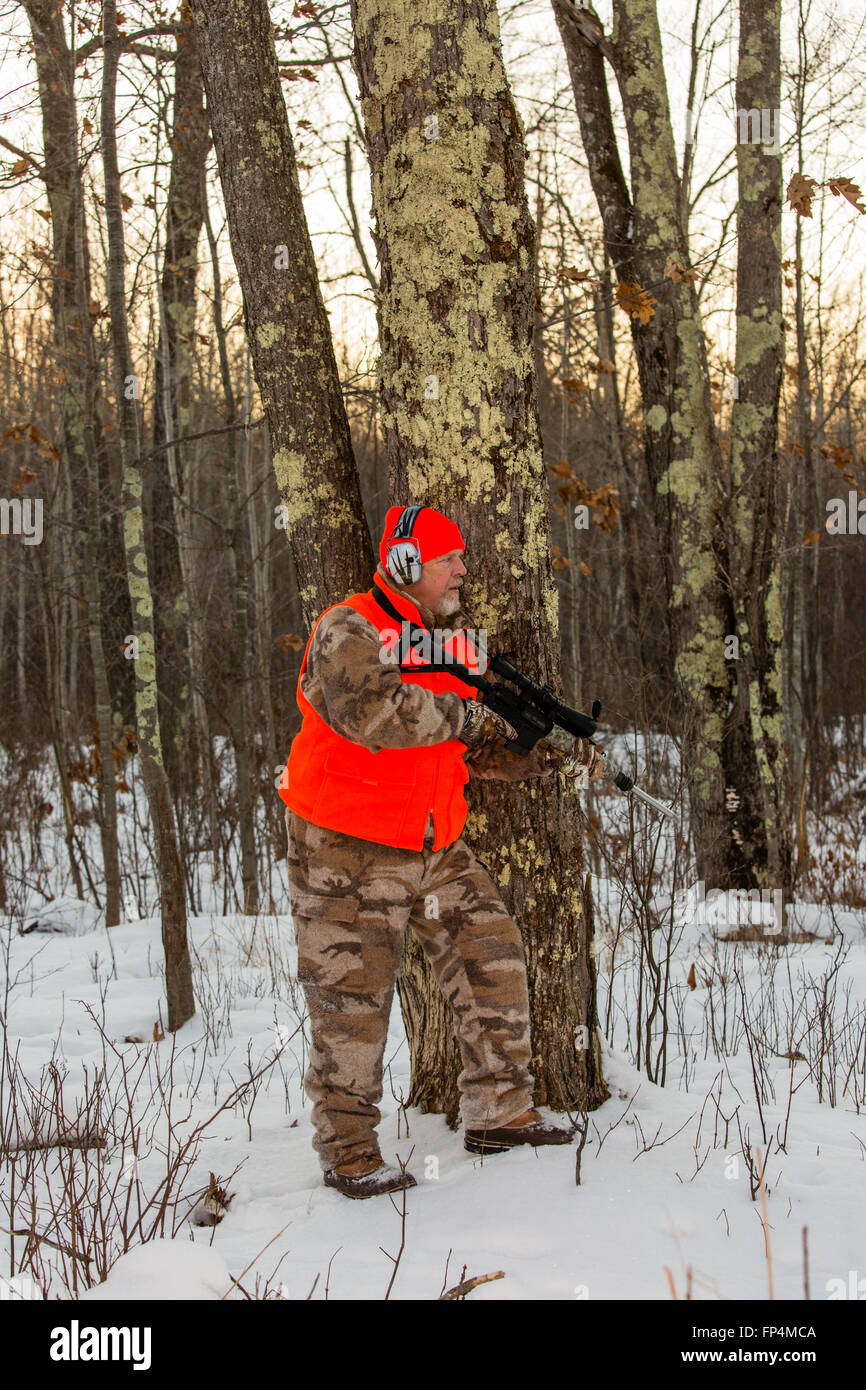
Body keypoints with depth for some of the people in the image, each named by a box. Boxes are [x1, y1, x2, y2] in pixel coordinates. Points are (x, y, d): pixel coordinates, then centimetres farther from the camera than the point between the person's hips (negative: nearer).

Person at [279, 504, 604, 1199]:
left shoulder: (450, 643, 12)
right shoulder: (347, 632, -14)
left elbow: (484, 748, 14)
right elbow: (371, 709, -33)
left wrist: (554, 753, -3)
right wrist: (463, 716, -21)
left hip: (437, 848, 8)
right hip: (349, 854, -8)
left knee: (494, 964, 6)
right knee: (353, 1002, -2)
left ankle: (499, 1115, 19)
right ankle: (349, 1155, 10)